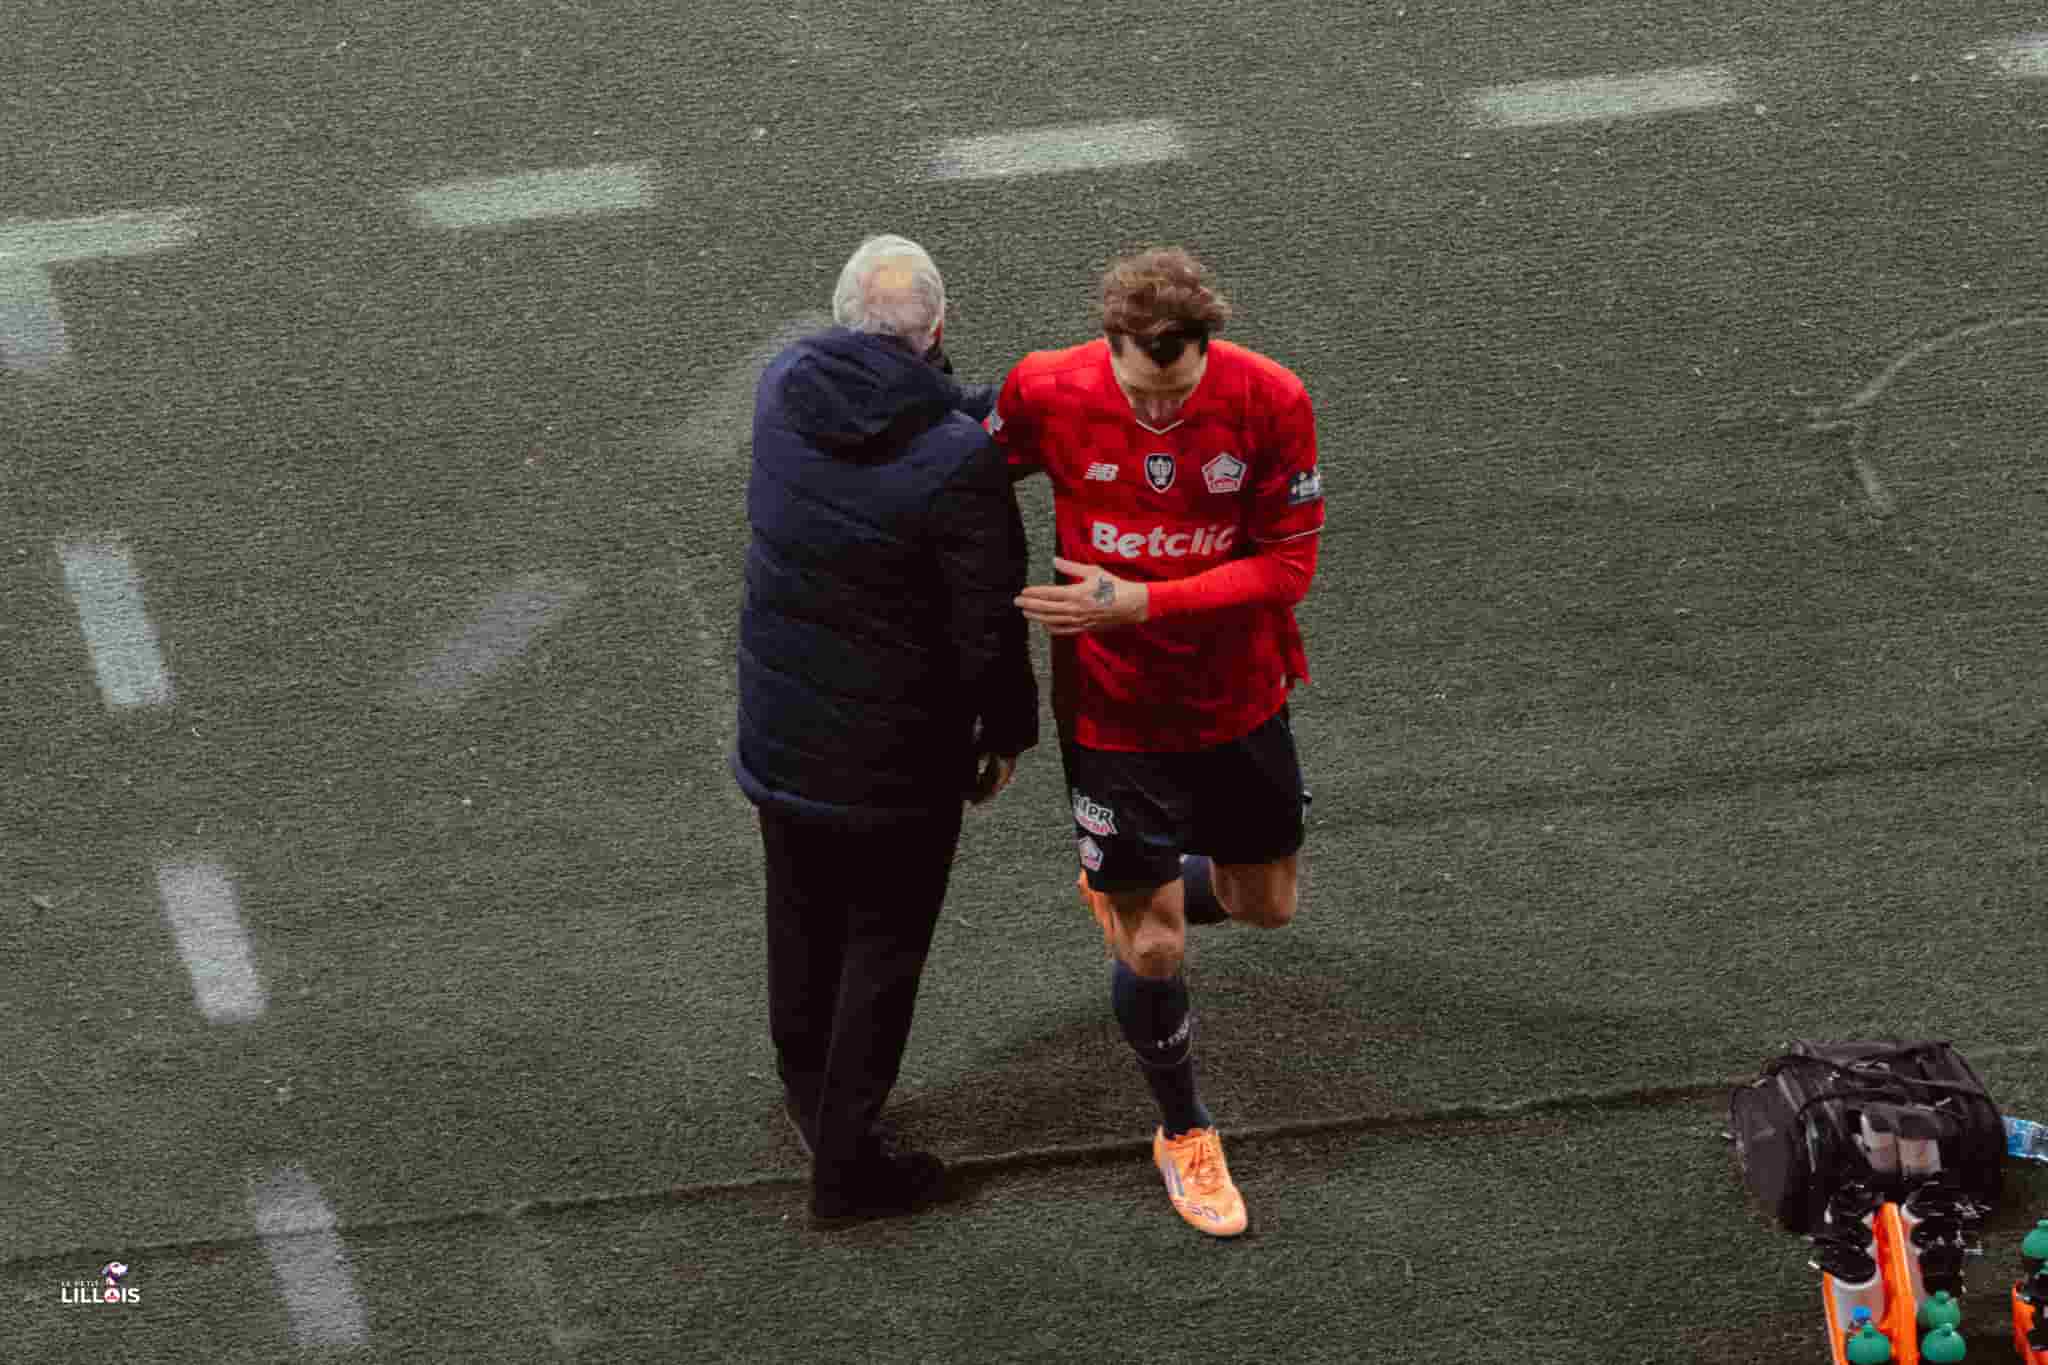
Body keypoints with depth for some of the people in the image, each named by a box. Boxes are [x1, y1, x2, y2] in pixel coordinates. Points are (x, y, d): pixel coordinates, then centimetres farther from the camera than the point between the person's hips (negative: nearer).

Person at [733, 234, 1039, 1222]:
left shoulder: (783, 389, -11)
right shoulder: (959, 466, -27)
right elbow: (988, 629, -19)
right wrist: (1007, 733, -1)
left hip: (779, 732, 5)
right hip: (897, 756, -5)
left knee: (803, 921, 26)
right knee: (883, 948, 13)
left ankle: (809, 1098, 47)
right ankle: (846, 1164, 23)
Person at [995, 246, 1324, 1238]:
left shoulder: (1269, 402, -21)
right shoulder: (1046, 393, -20)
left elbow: (1289, 562, -17)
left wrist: (1142, 603, -27)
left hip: (1238, 697, 2)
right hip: (1113, 707, -2)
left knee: (1267, 902, 19)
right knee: (1154, 948, 3)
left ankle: (1124, 901, 50)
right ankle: (1183, 1134, 29)